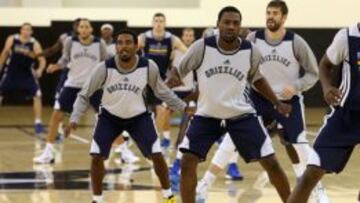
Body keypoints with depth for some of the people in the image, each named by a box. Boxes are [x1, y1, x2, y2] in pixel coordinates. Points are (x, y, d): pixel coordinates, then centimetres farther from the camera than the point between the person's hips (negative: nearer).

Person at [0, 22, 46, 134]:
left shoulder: (35, 44, -12)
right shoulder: (12, 39, -7)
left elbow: (42, 59, -18)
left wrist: (40, 70, -37)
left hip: (27, 74, -1)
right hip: (11, 73, 1)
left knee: (37, 95, -15)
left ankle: (38, 123, -7)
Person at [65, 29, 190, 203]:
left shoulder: (148, 67, -21)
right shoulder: (104, 68, -24)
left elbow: (161, 91, -1)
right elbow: (84, 95, -11)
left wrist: (183, 107, -1)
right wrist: (74, 119, -22)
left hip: (139, 116, 0)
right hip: (110, 116, 0)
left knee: (157, 156, -7)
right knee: (96, 157, -11)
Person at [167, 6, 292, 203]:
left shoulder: (251, 51, -9)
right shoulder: (202, 47, -15)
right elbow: (179, 70, -4)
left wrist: (277, 103, 7)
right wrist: (172, 79, -28)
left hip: (241, 115, 1)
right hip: (207, 115, 0)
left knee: (271, 163, -3)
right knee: (187, 162, -14)